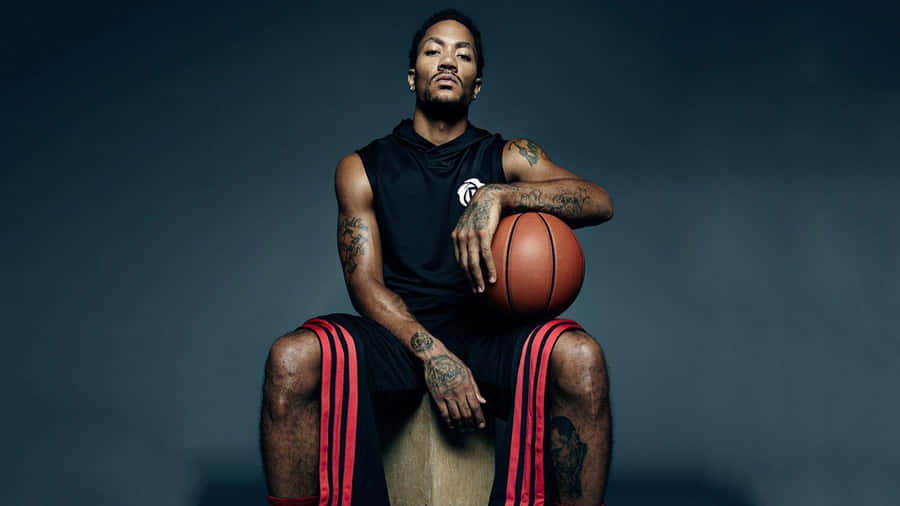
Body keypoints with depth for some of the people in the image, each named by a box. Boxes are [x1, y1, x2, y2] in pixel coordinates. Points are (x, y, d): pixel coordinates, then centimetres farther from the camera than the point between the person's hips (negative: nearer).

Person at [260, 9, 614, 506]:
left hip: (489, 333, 0)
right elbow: (366, 284, 1)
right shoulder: (362, 168, 11)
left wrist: (498, 195, -21)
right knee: (291, 358, -32)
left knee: (580, 357, -33)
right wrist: (432, 353, -17)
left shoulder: (509, 157, 12)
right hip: (397, 333, 0)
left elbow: (600, 202, -4)